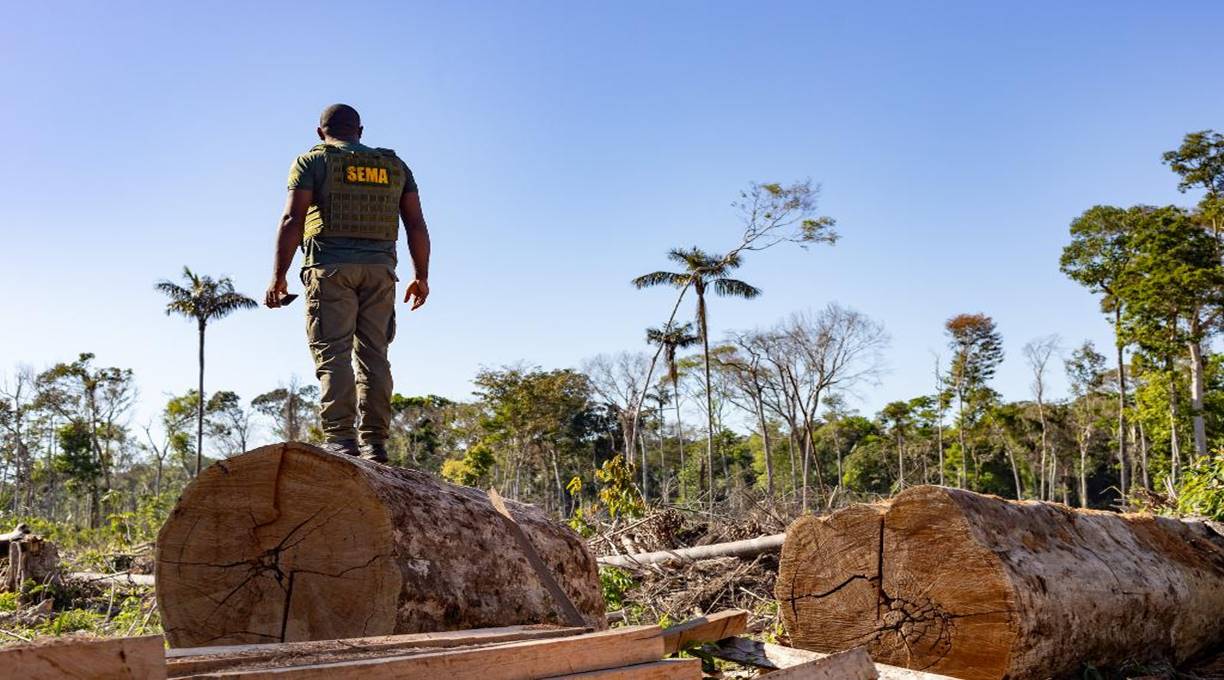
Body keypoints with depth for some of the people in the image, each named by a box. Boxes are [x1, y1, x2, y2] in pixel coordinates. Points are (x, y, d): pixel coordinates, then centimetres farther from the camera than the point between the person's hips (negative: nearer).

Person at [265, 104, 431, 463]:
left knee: (333, 353, -6)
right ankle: (374, 443, -1)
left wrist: (278, 277, -5)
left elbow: (292, 220, -5)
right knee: (373, 354, 4)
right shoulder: (395, 165, 17)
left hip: (330, 267, -3)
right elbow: (417, 224, 11)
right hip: (379, 269, 3)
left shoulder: (312, 161, 7)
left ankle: (340, 439, -16)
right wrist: (421, 276, 16)